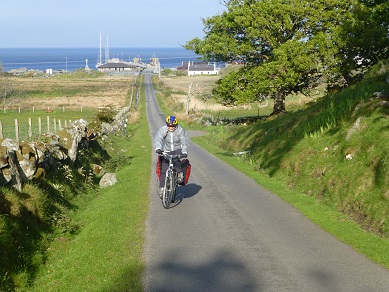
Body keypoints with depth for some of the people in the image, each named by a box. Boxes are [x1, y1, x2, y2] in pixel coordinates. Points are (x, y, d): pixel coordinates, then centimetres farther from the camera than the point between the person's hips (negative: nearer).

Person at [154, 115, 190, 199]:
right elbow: (157, 139, -27)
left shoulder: (181, 130, -15)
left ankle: (180, 173, -13)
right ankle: (161, 188, 1)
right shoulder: (162, 129, -14)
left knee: (175, 159, -36)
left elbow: (185, 142, -19)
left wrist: (184, 152, -35)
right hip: (167, 151, 1)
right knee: (164, 170, -8)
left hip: (178, 150, -1)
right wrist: (158, 148, -46)